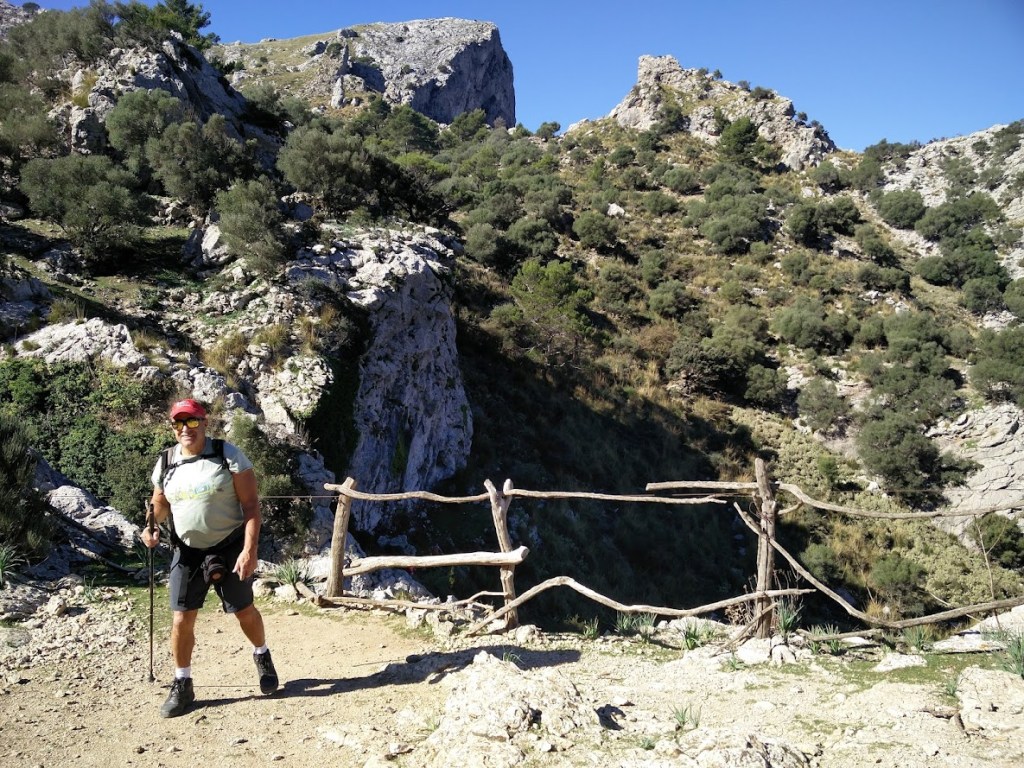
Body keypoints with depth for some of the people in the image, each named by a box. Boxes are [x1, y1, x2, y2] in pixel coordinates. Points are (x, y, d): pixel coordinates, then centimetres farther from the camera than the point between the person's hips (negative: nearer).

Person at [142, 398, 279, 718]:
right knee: (182, 619, 1)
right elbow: (160, 504, 16)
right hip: (187, 551, 3)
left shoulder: (228, 455, -12)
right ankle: (182, 686, 20)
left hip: (230, 548, -3)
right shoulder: (166, 463, 1)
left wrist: (249, 550, -20)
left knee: (244, 611, 11)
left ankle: (262, 656, 40)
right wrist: (152, 527, -7)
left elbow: (251, 504, -13)